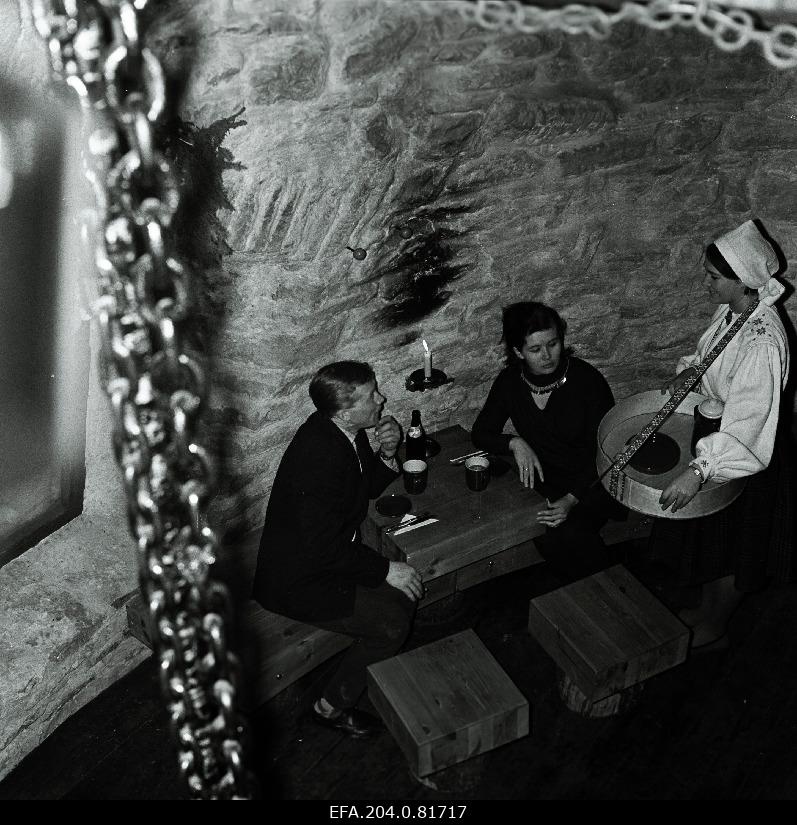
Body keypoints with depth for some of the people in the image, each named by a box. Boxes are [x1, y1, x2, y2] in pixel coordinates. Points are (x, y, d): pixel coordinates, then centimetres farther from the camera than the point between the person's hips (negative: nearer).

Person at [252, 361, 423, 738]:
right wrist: (385, 569, -19)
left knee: (404, 591, 5)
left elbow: (369, 487, 12)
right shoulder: (319, 458, -32)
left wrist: (386, 454, -9)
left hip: (326, 554, 9)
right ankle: (332, 706, 7)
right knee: (392, 622, -11)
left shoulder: (343, 431, -4)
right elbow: (324, 548, -29)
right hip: (297, 582, -9)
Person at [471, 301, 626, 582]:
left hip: (590, 484, -3)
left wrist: (571, 500, -26)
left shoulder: (587, 379, -14)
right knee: (545, 536, -27)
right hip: (544, 483, 3)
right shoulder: (510, 382, -3)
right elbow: (480, 433, 3)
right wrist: (515, 443, -19)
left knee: (571, 532, -30)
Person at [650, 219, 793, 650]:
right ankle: (706, 607, 47)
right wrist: (688, 370, -5)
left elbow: (747, 425, -39)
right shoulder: (730, 309, -6)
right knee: (705, 532, 25)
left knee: (729, 548, 13)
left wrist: (698, 471, -47)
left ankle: (712, 630, 35)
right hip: (714, 426, 9)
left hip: (743, 454, -8)